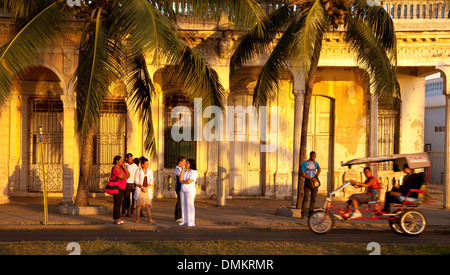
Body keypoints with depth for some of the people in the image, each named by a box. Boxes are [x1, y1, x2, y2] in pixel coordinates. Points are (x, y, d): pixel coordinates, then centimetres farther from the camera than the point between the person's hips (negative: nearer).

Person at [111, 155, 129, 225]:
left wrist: (125, 168, -3)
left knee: (119, 203, 9)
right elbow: (122, 177, -20)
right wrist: (126, 176, 2)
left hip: (121, 188, 9)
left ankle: (118, 219, 12)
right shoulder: (115, 168, -13)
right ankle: (116, 220, -4)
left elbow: (128, 175, 9)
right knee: (117, 204, -7)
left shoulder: (121, 167, 15)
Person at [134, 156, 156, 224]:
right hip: (140, 189, -1)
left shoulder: (150, 171, 7)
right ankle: (138, 218, 9)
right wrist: (142, 187, -12)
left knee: (148, 204, -3)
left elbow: (151, 181, 5)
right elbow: (136, 181, -2)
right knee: (139, 204, -1)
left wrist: (147, 187, -9)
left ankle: (150, 219, -4)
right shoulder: (138, 171, 0)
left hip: (148, 189, 2)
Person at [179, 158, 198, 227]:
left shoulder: (194, 172, -9)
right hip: (183, 190, 7)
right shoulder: (185, 171, 12)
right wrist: (182, 170, -5)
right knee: (183, 206, 6)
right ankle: (184, 221, 12)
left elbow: (189, 181, -18)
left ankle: (191, 222, -5)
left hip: (190, 190, -7)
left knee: (190, 206, -8)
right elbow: (181, 179, -3)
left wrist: (182, 182, -1)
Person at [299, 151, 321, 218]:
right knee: (305, 198, -11)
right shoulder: (304, 163, -3)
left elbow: (319, 169, 32)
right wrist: (311, 178, -17)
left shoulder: (316, 163, 11)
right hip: (307, 183, -4)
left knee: (313, 199, 3)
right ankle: (303, 214, -8)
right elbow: (302, 174, -8)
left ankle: (310, 213, 13)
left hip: (315, 183, 4)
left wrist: (316, 176, 13)